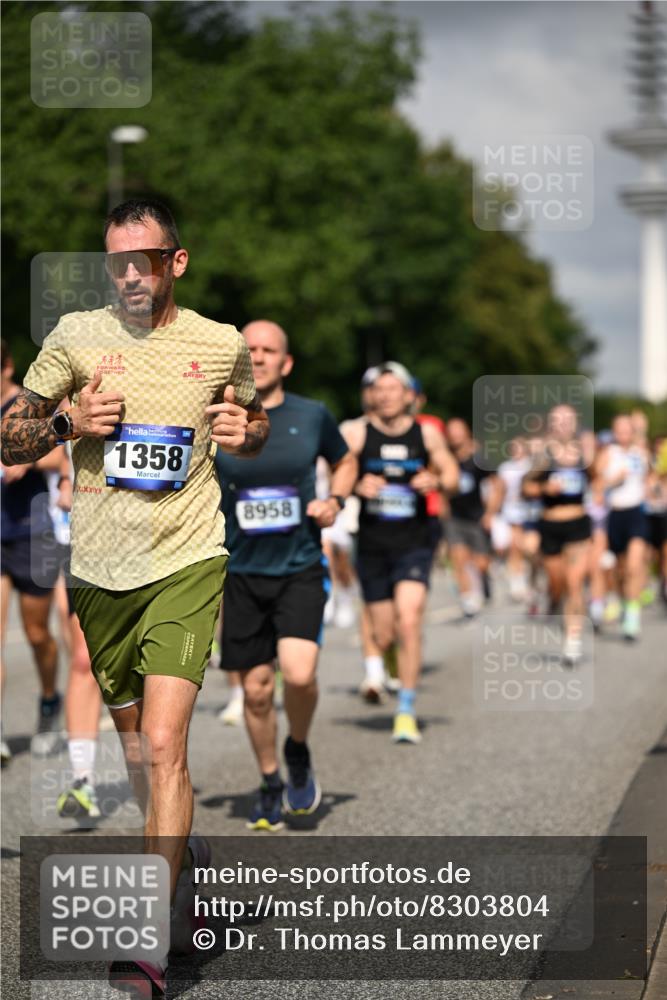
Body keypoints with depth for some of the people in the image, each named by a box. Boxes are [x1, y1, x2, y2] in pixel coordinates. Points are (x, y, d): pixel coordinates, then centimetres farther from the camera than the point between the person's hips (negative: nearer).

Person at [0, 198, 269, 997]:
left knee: (162, 743, -16)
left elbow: (254, 425, 20)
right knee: (135, 745, 15)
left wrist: (245, 432, -3)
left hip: (186, 562, -3)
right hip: (100, 571, 3)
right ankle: (186, 855, 43)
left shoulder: (222, 345, 2)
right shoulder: (74, 336, 2)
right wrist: (69, 424, -13)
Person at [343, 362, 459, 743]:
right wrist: (357, 487, -22)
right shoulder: (357, 433, -1)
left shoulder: (427, 434, 2)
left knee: (409, 622, -18)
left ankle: (406, 711, -9)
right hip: (373, 544, 1)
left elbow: (452, 474, 11)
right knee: (383, 636, 5)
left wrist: (437, 481, -11)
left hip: (414, 543, -1)